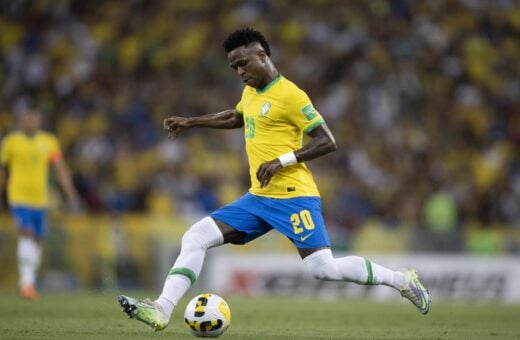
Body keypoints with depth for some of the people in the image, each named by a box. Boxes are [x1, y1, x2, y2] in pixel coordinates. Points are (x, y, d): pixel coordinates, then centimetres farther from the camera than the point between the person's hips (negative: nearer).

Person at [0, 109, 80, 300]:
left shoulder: (49, 142, 4)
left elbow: (60, 169, -1)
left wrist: (71, 196, -9)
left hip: (40, 198, 4)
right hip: (19, 197, -4)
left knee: (37, 240, 10)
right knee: (27, 233, -21)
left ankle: (29, 284, 26)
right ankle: (27, 282, -23)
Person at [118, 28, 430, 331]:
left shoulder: (290, 95, -12)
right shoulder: (250, 92, 14)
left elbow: (327, 142, -13)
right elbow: (236, 117, 38)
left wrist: (281, 161, -21)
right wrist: (191, 122, 35)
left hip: (293, 196, -8)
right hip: (259, 198, 8)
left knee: (323, 269, -18)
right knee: (195, 237, -3)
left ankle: (401, 280, 0)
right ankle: (162, 310, -9)